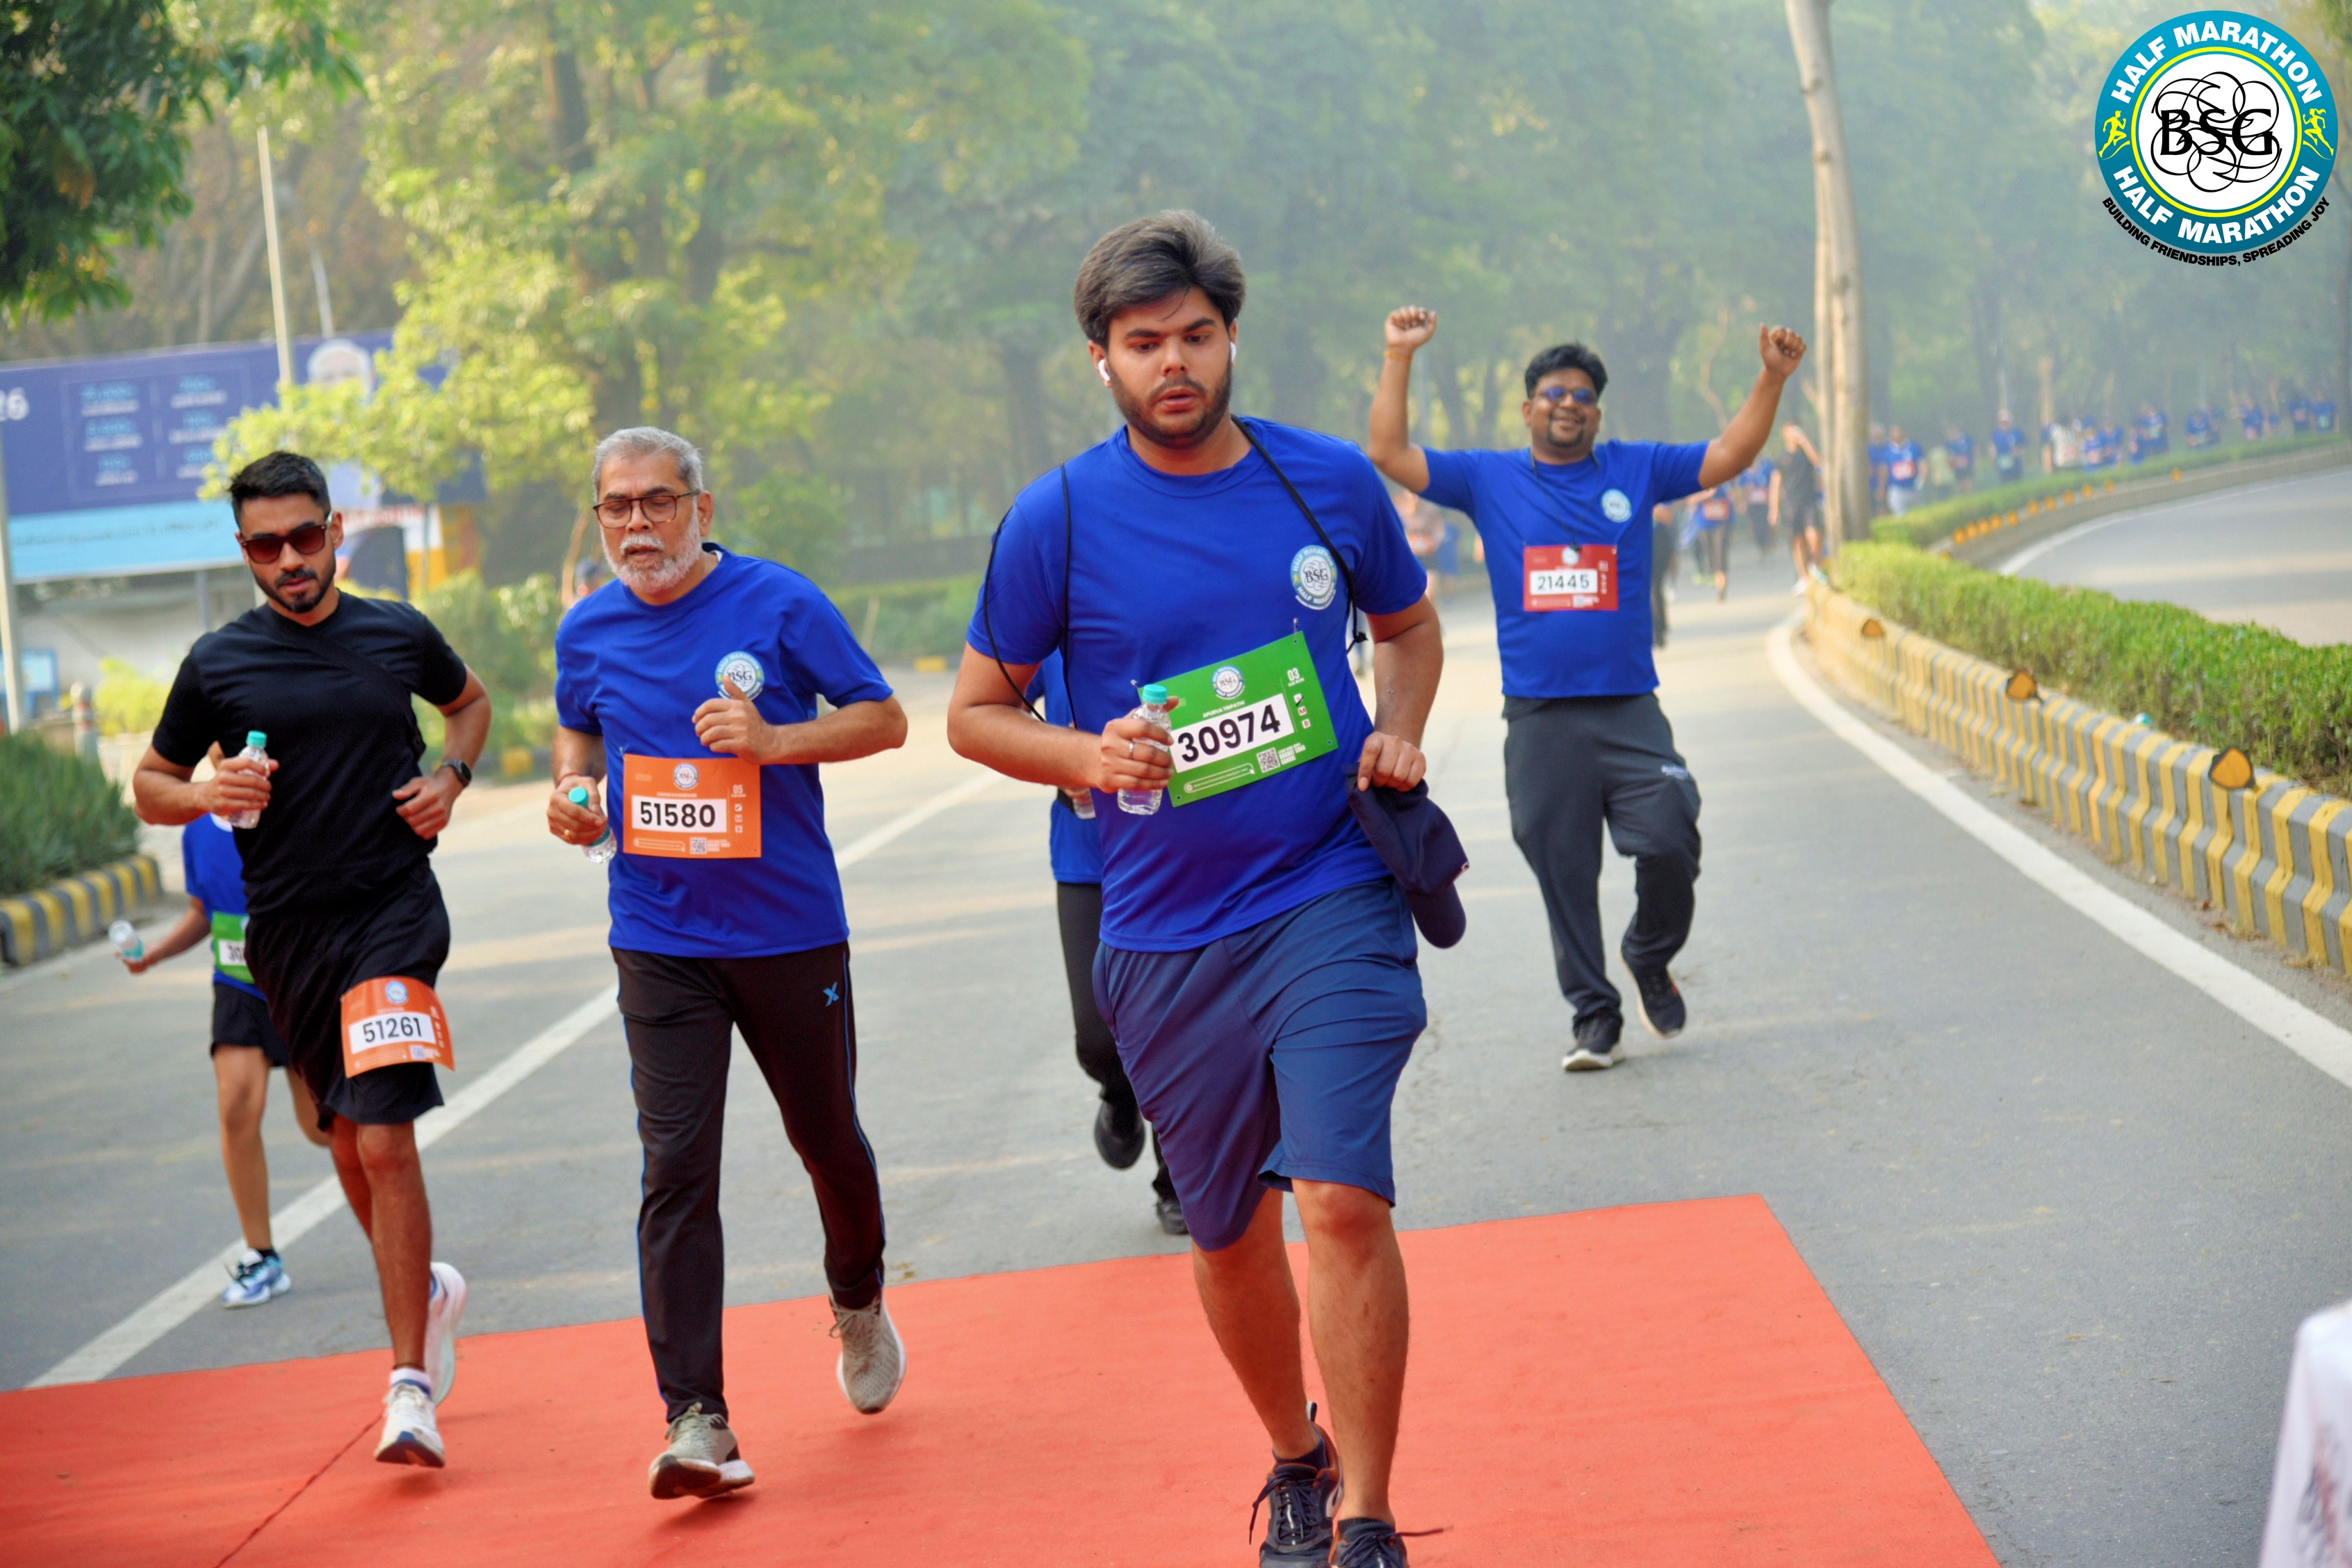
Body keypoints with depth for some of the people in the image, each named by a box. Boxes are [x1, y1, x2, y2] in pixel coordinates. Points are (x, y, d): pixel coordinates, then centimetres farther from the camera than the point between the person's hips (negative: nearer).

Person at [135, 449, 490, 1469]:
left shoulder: (400, 636, 3)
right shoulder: (216, 664, 1)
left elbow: (472, 702, 23)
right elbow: (149, 787, 9)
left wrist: (450, 777, 4)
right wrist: (207, 795, -13)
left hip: (393, 908, -2)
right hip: (286, 928, 2)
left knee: (384, 1139, -14)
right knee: (348, 1146, 13)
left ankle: (411, 1384, -10)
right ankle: (427, 1292, 41)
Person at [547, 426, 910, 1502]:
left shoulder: (779, 603, -9)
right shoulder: (588, 633, 3)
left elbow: (883, 719, -5)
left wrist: (775, 740, -21)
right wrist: (572, 788, 1)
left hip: (793, 932, -1)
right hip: (660, 944, 2)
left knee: (827, 1138, 14)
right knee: (675, 1169, -9)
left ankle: (858, 1304, 45)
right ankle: (695, 1420, -11)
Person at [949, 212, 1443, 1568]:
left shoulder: (1330, 482, 1)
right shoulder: (1059, 519, -4)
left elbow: (1411, 624, 20)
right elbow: (976, 712, 5)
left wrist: (1400, 736, 1)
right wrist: (1088, 758, -14)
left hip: (1332, 901, -1)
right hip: (1164, 936, 1)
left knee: (1342, 1198, -18)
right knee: (1230, 1232, 13)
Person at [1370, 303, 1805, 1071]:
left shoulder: (1635, 471, 10)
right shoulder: (1490, 480, 8)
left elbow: (1730, 454, 9)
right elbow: (1390, 454, 3)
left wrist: (1772, 379, -4)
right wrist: (1399, 358, -4)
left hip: (1629, 711, 0)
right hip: (1539, 720, 0)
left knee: (1669, 844, -11)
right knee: (1563, 876, 3)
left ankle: (1650, 956, 17)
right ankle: (1594, 1014, 15)